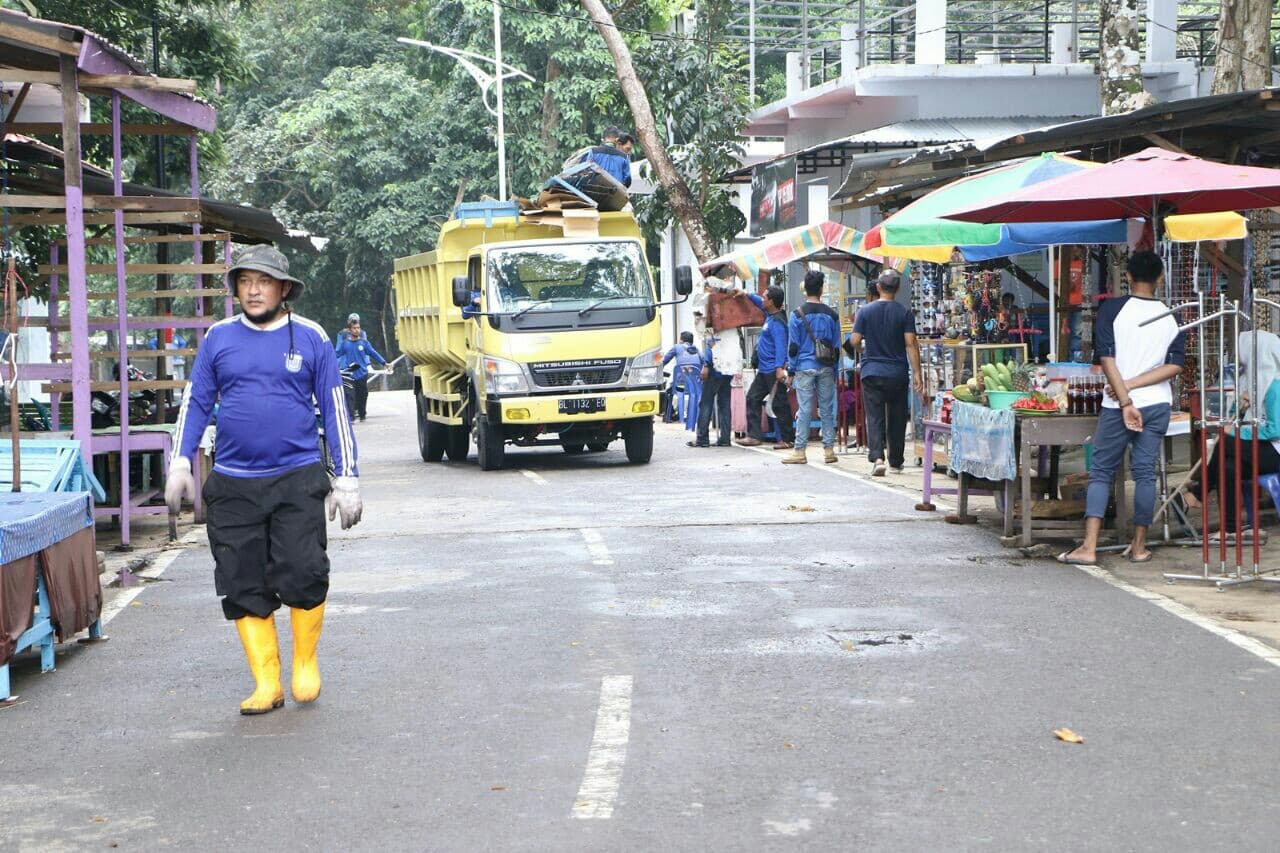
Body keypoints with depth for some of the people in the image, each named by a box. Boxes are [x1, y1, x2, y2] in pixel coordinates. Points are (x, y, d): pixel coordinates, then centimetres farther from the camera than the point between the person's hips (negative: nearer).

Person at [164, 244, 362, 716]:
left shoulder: (311, 338, 3)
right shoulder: (219, 337, 7)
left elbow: (335, 410, 6)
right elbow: (195, 403, 13)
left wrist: (346, 479, 3)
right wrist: (180, 464, 4)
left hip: (298, 480, -2)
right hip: (233, 483, 2)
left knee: (302, 576, -12)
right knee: (243, 588, 1)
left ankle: (305, 661, 13)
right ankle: (266, 683, 11)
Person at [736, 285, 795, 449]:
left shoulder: (777, 322, -18)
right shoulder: (770, 315, 11)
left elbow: (780, 345, -26)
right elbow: (761, 305, 33)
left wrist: (779, 368, -31)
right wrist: (748, 295, 32)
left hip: (773, 370, -11)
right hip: (763, 369, 11)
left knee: (779, 404, -5)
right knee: (753, 398, 12)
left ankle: (788, 439, 0)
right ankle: (754, 435, 14)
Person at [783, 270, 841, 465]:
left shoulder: (798, 314, -5)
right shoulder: (832, 314, 4)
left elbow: (793, 346, -5)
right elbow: (837, 346, 8)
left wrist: (791, 371, 3)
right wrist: (834, 371, 16)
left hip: (805, 367, -2)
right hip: (826, 368, 2)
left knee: (804, 410, -2)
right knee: (827, 409, 6)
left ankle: (799, 451, -1)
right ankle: (829, 450, 7)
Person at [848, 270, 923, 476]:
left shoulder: (866, 311, -2)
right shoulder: (905, 313, -4)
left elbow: (854, 341, -3)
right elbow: (911, 345, -8)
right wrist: (917, 373, -5)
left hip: (872, 373, 0)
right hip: (898, 374, 0)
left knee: (875, 418, -1)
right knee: (897, 419, 11)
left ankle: (877, 457, -20)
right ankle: (896, 462, 19)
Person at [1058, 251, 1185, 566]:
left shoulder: (1112, 309, -6)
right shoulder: (1171, 316, 3)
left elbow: (1107, 359, -13)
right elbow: (1175, 366, -4)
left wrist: (1126, 401, -13)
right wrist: (1133, 384, -7)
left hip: (1117, 406, -2)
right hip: (1157, 404, 3)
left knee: (1101, 472, 2)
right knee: (1145, 472, 9)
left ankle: (1088, 548, -7)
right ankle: (1139, 547, 13)